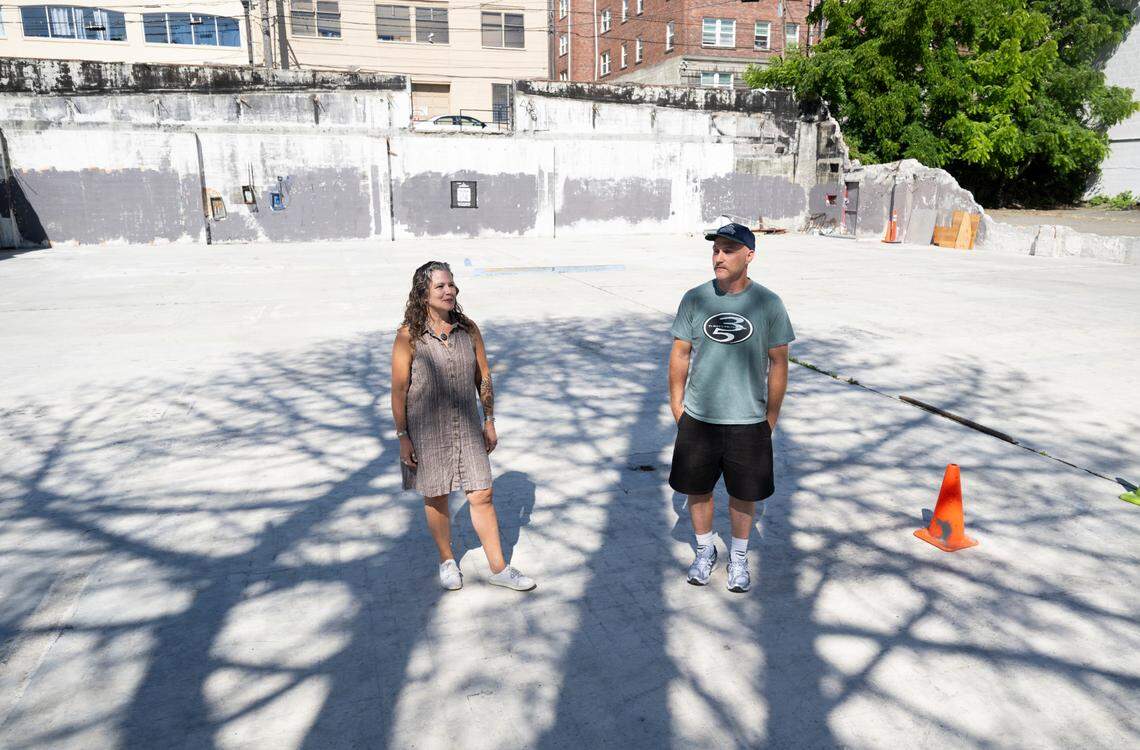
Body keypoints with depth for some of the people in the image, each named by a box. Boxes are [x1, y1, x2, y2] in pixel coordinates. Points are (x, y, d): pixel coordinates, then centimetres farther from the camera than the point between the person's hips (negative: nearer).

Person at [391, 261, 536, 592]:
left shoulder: (468, 329, -1)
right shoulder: (409, 336, -12)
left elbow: (483, 377, 6)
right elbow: (399, 389, -9)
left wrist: (489, 421, 7)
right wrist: (403, 437, -9)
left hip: (467, 428, 3)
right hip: (427, 431, -2)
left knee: (482, 495, 5)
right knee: (436, 497, 12)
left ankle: (499, 568, 19)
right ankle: (447, 561, 35)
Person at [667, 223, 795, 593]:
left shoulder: (768, 304, -6)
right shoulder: (694, 299, -3)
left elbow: (778, 363, 0)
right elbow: (680, 354, 4)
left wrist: (771, 419, 0)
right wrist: (677, 406, 2)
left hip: (748, 422, -1)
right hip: (697, 419, 2)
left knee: (743, 494, 12)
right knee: (697, 489, 14)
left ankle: (739, 558, 35)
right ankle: (705, 551, 38)